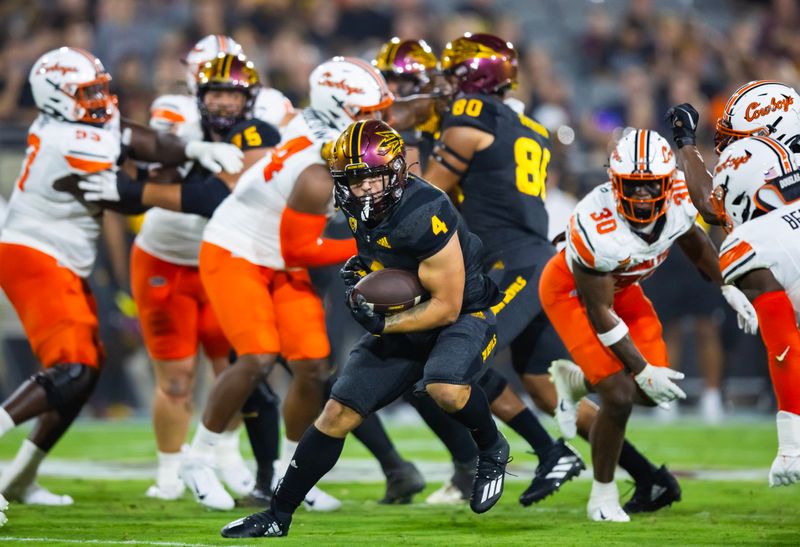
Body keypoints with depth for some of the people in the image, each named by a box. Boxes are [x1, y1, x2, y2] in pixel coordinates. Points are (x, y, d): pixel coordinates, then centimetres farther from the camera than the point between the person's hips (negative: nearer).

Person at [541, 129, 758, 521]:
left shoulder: (677, 200, -22)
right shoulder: (597, 228, -38)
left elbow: (694, 242, 5)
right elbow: (599, 312, -28)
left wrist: (729, 289, 7)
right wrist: (643, 372, -24)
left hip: (619, 285, 7)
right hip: (570, 292, -6)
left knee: (656, 392, 2)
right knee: (620, 394, -16)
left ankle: (574, 379, 30)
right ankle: (603, 498, 5)